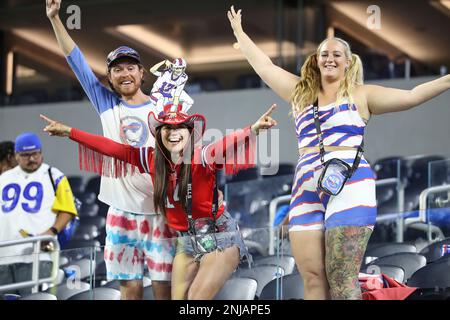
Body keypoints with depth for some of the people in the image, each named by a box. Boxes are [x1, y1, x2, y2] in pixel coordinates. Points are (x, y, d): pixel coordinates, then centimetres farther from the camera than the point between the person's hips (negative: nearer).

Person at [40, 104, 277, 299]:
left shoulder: (201, 158, -18)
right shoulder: (153, 160, -2)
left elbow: (226, 145, -37)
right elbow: (111, 148, 1)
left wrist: (254, 130, -56)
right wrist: (69, 132, 0)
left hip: (220, 237, -6)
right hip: (187, 241, 6)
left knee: (196, 298, -17)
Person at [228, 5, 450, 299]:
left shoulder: (360, 95, 8)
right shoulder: (302, 92, 20)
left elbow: (411, 96, -2)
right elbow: (263, 65, 29)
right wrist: (239, 32, 36)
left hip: (349, 186, -4)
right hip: (307, 191, 4)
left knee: (342, 279, -12)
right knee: (312, 277, -3)